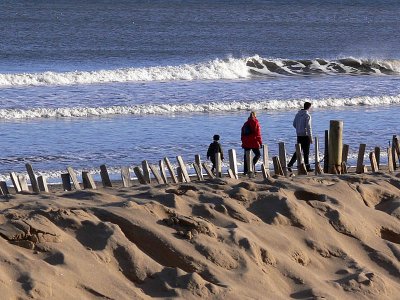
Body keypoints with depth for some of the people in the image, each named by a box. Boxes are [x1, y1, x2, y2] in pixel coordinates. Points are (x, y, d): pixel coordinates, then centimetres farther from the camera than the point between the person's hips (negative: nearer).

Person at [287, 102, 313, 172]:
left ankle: (290, 164, 1)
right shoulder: (307, 115, -14)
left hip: (299, 135, 6)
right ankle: (307, 167, 9)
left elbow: (294, 124, 14)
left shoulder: (298, 114, 7)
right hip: (305, 135, -6)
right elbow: (308, 127, -17)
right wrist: (311, 137, -13)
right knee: (306, 152, 2)